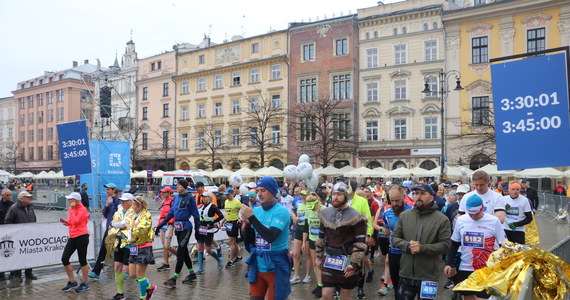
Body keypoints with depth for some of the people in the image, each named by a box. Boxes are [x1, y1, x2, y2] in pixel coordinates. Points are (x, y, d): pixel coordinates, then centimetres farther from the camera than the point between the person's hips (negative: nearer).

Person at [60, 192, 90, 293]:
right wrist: (66, 222, 4)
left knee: (82, 261, 1)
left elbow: (75, 222, -25)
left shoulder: (82, 209, -12)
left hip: (81, 236, -8)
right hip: (72, 237, 8)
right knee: (64, 259, 3)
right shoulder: (71, 209, 12)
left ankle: (85, 284, 14)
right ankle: (72, 282, 16)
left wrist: (72, 209, -16)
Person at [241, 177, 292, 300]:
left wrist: (251, 217, -26)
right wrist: (246, 222, -11)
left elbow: (270, 237, -27)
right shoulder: (256, 210, 4)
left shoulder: (281, 211, -15)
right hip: (258, 264, 6)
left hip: (275, 265, -6)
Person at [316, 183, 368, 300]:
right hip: (329, 261, 4)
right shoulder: (325, 213, 5)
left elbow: (360, 243, -12)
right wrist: (319, 257, 15)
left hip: (347, 263, -4)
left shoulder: (355, 217, -10)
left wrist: (354, 264, -17)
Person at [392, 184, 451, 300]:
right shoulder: (404, 215, 5)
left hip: (428, 277, -3)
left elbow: (446, 245, -10)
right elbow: (395, 237, 7)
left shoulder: (442, 219, -5)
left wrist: (422, 248, -20)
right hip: (405, 274, 3)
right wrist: (407, 246, -13)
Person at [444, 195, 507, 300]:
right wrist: (449, 264, 4)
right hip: (465, 268, 3)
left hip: (487, 270, -3)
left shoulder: (494, 221, -7)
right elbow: (454, 244, 9)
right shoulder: (461, 220, 1)